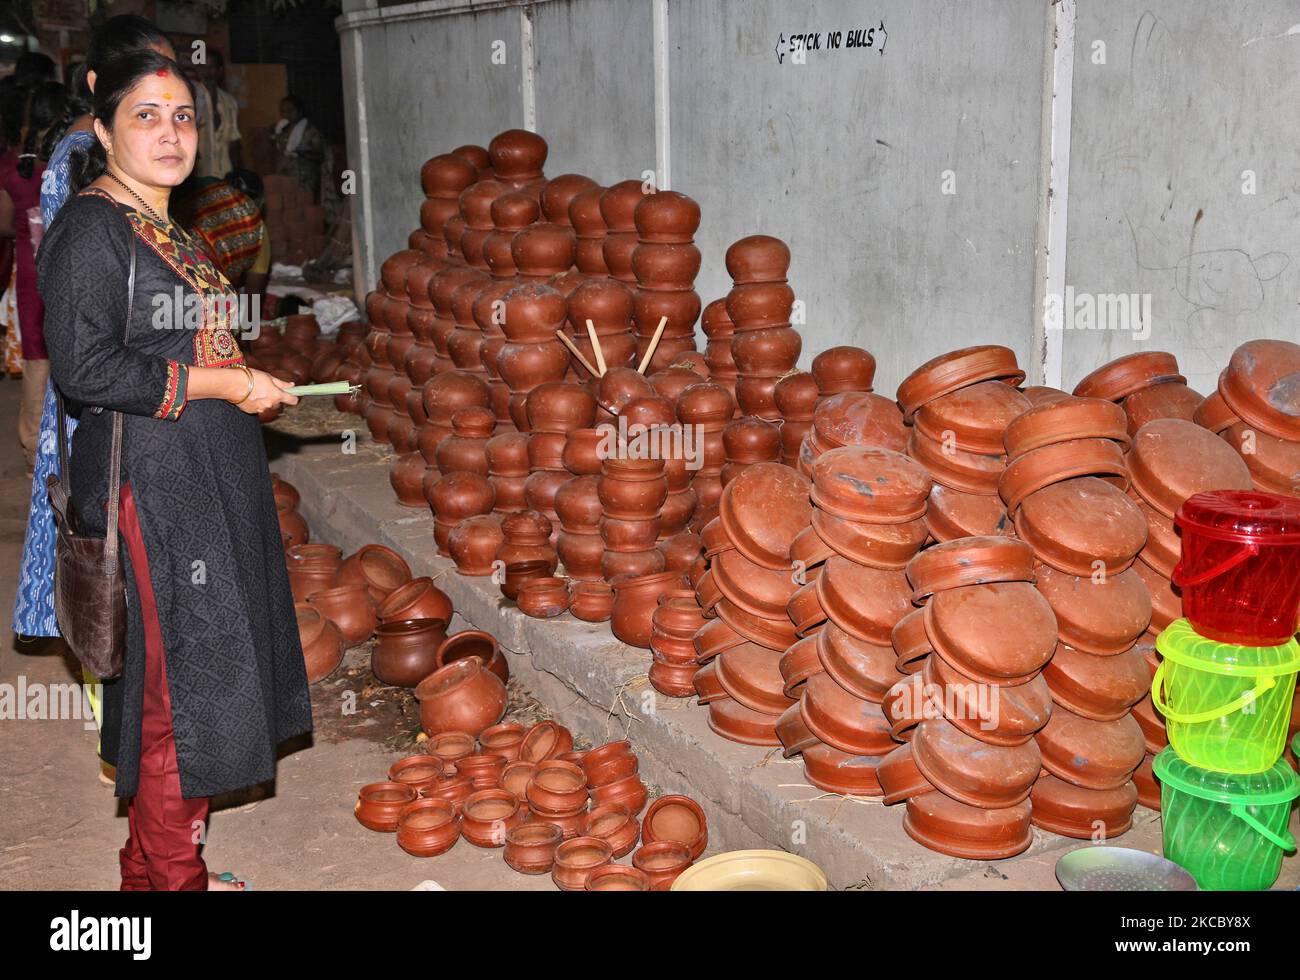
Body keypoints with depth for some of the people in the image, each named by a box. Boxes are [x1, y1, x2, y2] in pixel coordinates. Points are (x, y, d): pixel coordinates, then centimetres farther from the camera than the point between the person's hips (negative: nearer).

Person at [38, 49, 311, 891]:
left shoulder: (169, 232, 18)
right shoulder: (91, 228, -12)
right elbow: (85, 369, -20)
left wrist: (247, 383, 13)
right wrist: (225, 385, -16)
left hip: (210, 484, 9)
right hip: (151, 485, -9)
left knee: (200, 679, 13)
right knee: (183, 692, -3)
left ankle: (149, 865, 27)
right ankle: (173, 875, 12)